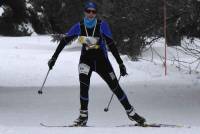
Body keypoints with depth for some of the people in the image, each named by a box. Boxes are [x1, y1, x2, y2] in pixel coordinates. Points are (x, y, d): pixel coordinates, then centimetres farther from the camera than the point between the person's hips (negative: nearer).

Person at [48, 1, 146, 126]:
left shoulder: (102, 25, -16)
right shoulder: (79, 26, -10)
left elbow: (111, 44, -16)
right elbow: (64, 41, -3)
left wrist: (121, 63, -19)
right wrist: (54, 57, -3)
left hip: (101, 59, 0)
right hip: (86, 58, 0)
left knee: (115, 86, 1)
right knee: (84, 83, -24)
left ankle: (131, 112, 17)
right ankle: (83, 116, -16)